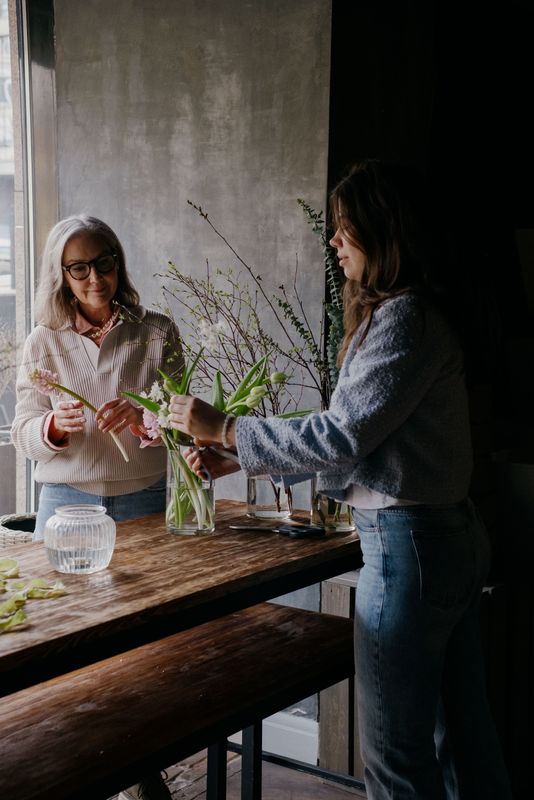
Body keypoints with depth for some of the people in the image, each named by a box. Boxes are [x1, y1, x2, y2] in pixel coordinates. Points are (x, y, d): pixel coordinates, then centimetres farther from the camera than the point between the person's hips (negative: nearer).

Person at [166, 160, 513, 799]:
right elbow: (350, 438, 17)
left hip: (409, 545, -10)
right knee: (461, 735, 19)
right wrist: (237, 460, 13)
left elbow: (341, 437, -20)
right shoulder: (402, 315, 15)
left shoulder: (404, 319, -16)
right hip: (452, 540, 10)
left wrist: (224, 428, -11)